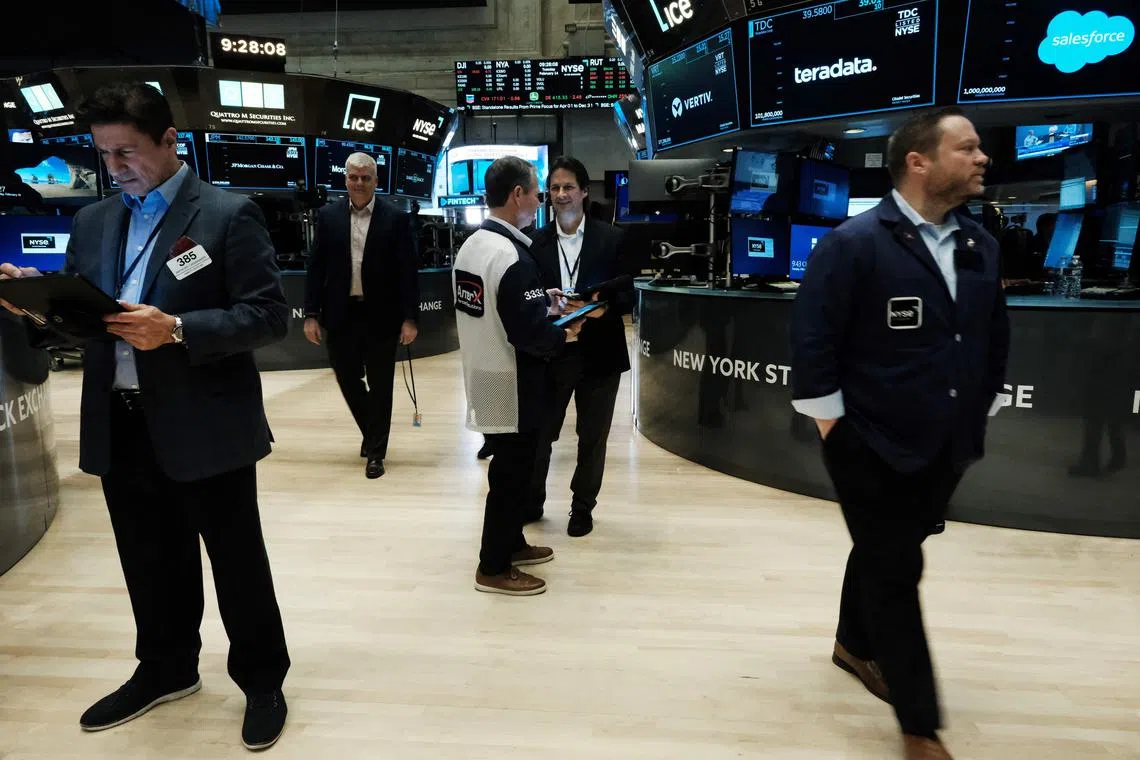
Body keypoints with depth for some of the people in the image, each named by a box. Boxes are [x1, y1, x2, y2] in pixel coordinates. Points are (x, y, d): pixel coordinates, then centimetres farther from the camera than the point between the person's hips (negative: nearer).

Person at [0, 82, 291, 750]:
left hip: (204, 426, -5)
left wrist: (177, 329, -24)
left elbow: (271, 315, -14)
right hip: (122, 426, 6)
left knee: (239, 564, 8)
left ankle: (262, 683, 28)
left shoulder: (229, 214, -7)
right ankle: (165, 670, 42)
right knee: (151, 564, 20)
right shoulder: (92, 221, 12)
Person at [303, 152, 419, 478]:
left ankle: (375, 451, 20)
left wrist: (410, 318, -10)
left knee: (380, 385, 5)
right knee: (347, 378, 11)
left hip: (381, 316, -2)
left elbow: (408, 271, -5)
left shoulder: (396, 218, -3)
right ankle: (372, 430, 37)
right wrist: (311, 314, -2)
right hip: (341, 315, 2)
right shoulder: (328, 216, 3)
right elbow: (316, 268, 4)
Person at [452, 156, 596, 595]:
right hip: (511, 387, -9)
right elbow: (529, 335, -27)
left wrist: (542, 301, 9)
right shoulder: (513, 257, -24)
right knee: (511, 473, 5)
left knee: (511, 468, 22)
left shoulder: (470, 246, 6)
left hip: (484, 379, 9)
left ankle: (510, 543, 38)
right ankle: (493, 568, 20)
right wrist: (563, 333, -8)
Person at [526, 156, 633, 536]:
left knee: (592, 437, 12)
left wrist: (599, 308, -22)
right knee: (539, 432, 11)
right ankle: (532, 501, 33)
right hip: (550, 352, 1)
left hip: (598, 353, -1)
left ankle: (582, 507, 31)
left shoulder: (611, 238, -3)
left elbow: (627, 297, -4)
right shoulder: (537, 242, 2)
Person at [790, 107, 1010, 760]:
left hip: (944, 449, 7)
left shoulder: (980, 245, 6)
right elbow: (812, 340, -16)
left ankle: (856, 645, 47)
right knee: (894, 573, 2)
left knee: (887, 557, 23)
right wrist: (833, 424, -12)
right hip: (873, 449, -7)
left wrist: (977, 417, 15)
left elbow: (997, 337, 16)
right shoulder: (855, 242, -15)